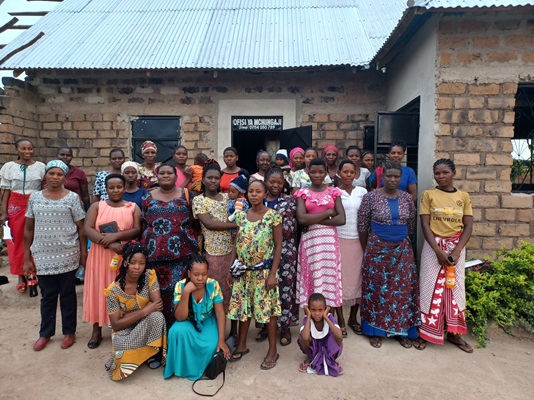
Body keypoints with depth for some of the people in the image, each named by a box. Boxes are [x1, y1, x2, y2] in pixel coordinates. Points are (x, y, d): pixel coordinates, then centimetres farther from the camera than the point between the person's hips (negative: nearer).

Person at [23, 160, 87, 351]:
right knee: (47, 296, 13)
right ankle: (45, 333, 30)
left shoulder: (72, 197, -5)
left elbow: (81, 228, -3)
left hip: (68, 256, -2)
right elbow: (28, 230, 7)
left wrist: (84, 253, -5)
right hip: (43, 256, 2)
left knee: (67, 295, 10)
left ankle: (69, 332, 24)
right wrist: (27, 257, 6)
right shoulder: (35, 198, 3)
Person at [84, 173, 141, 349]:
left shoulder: (133, 207, 5)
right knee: (98, 290, 6)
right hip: (100, 255, 1)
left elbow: (137, 230, -6)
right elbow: (87, 229, -7)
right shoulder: (97, 206, 6)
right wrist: (109, 242, -20)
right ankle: (97, 330, 19)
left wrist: (115, 236, -21)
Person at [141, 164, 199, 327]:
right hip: (156, 254, 2)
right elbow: (143, 226, 13)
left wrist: (197, 248, -1)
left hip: (181, 252, -1)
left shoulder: (186, 195, 5)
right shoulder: (148, 197, 10)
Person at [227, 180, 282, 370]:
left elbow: (278, 246, -8)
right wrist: (232, 268, 6)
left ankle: (272, 351, 21)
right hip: (244, 269, 4)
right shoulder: (241, 215, 4)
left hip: (264, 270, -4)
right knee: (243, 306, 13)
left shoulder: (273, 216, -9)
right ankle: (242, 345, 32)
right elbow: (238, 243, 9)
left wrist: (273, 273, -12)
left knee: (268, 308, 5)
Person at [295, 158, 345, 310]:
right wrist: (328, 212, -9)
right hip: (310, 240, -1)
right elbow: (301, 219, -12)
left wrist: (314, 220, -10)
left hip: (329, 240, 1)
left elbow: (341, 219, -4)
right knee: (311, 278, 2)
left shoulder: (334, 192, 7)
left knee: (330, 278, 4)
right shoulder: (303, 193, 3)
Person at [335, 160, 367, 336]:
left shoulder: (362, 192, 6)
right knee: (340, 278, 4)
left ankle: (353, 318, 25)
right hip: (339, 240, -2)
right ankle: (340, 320, 17)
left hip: (358, 241, 3)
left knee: (357, 278, 8)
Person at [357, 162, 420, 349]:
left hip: (402, 250, 3)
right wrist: (366, 249, 3)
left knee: (403, 289, 7)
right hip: (377, 249, -3)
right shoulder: (371, 197, -8)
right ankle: (376, 331, 19)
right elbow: (362, 225, -3)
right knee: (376, 288, 4)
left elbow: (411, 225, 13)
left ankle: (403, 331, 23)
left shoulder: (407, 198, 2)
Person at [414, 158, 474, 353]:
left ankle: (453, 333, 23)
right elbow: (425, 225, -7)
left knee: (455, 288, 9)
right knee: (430, 288, 2)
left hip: (456, 247, 2)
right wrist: (438, 251, -15)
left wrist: (456, 251, -13)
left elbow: (468, 227, 0)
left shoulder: (464, 196, 4)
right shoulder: (428, 195, -2)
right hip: (433, 246, -2)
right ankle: (424, 332, 14)